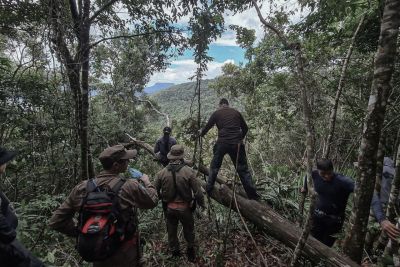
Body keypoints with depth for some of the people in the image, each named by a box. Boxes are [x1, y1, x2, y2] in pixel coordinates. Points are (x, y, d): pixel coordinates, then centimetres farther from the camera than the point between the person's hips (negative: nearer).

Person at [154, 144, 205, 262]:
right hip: (185, 208, -2)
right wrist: (202, 204, 2)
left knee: (171, 231, 25)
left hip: (169, 208, 3)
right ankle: (190, 248, 36)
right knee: (189, 229, 24)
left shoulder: (161, 173, -14)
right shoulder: (189, 172, -22)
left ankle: (174, 252, 44)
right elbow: (198, 191, -17)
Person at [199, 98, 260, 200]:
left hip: (222, 143, -1)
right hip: (236, 144, 1)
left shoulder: (217, 113, 6)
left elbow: (207, 127, 11)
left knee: (214, 166, 17)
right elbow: (245, 128, 17)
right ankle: (252, 194, 12)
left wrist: (201, 132, 32)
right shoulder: (236, 112, 12)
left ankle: (209, 189, 24)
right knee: (243, 169, 9)